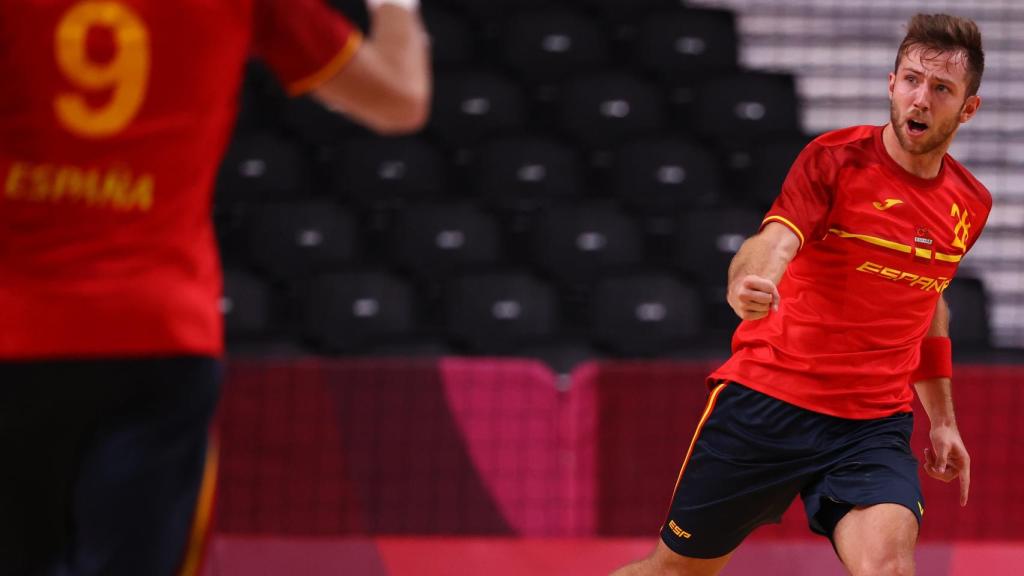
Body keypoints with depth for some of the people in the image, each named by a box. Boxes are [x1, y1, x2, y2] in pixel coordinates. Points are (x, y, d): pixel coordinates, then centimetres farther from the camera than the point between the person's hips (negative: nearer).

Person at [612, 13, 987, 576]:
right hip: (765, 400, -3)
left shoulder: (970, 206, 7)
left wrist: (942, 419, 28)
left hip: (874, 425, 3)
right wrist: (746, 284, -50)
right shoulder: (835, 158, -9)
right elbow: (773, 243, -26)